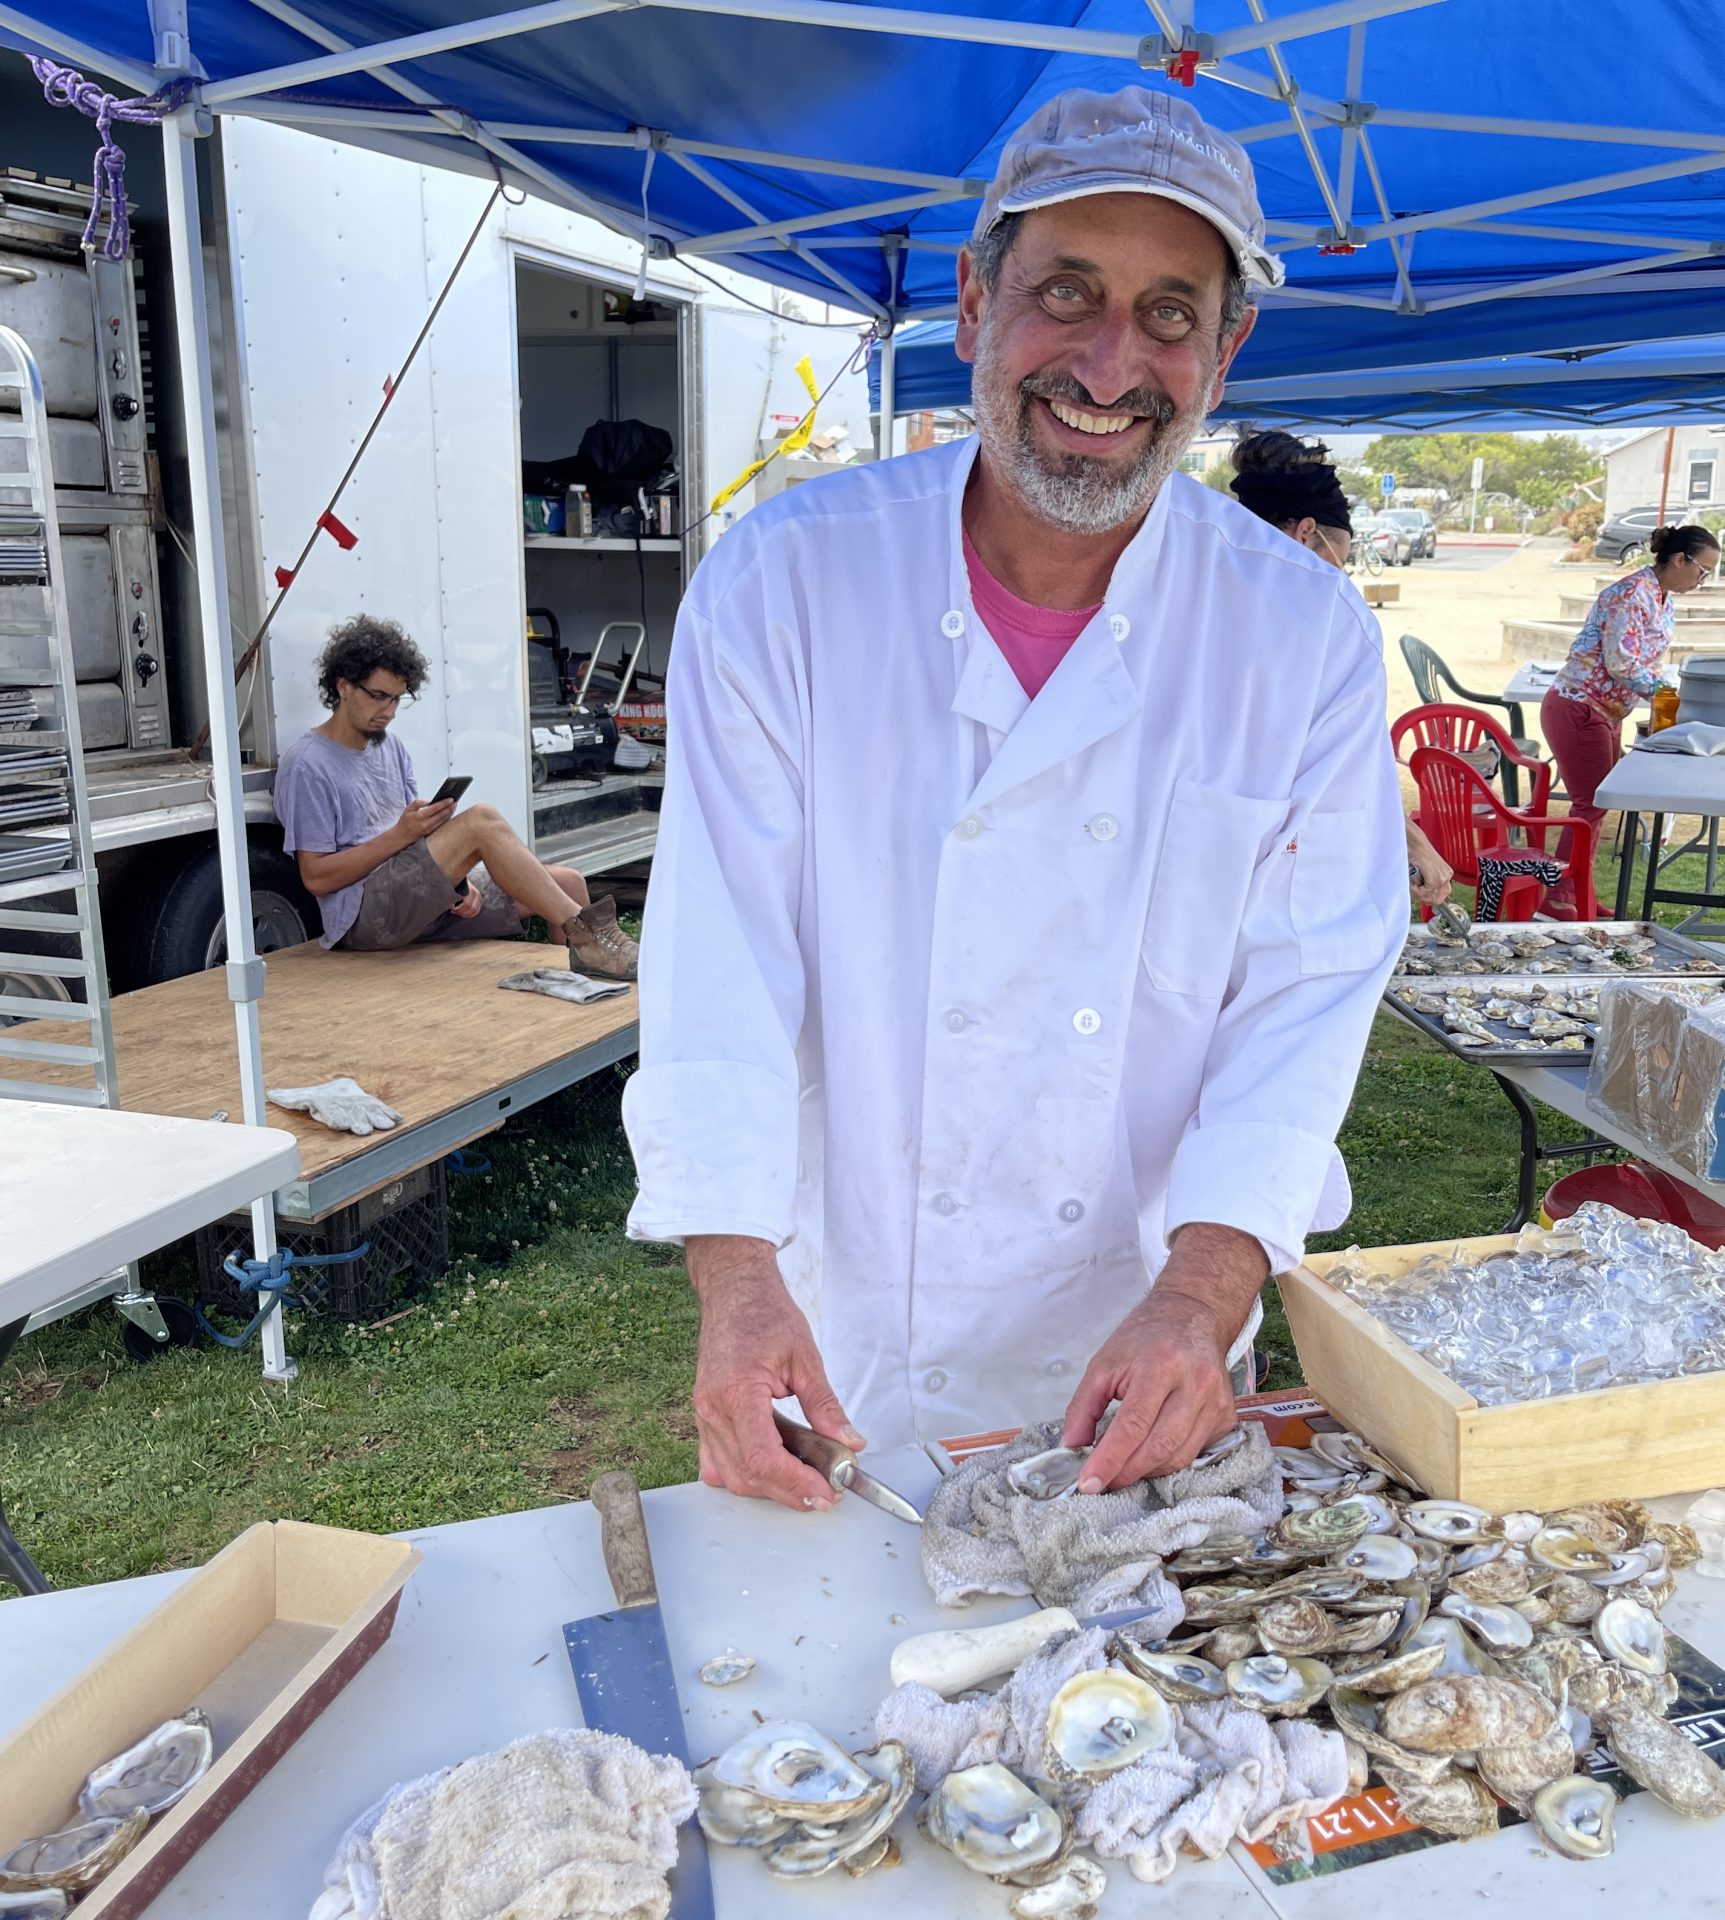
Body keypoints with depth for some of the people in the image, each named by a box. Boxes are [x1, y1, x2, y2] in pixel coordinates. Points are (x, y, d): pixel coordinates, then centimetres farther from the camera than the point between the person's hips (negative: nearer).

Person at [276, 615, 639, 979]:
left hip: (420, 900, 8)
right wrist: (401, 835, -17)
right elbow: (316, 877, -11)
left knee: (566, 881, -6)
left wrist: (457, 878, -3)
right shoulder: (306, 766, -6)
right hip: (363, 914, -8)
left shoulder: (389, 746, 19)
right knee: (482, 821, -27)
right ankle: (585, 933, -25)